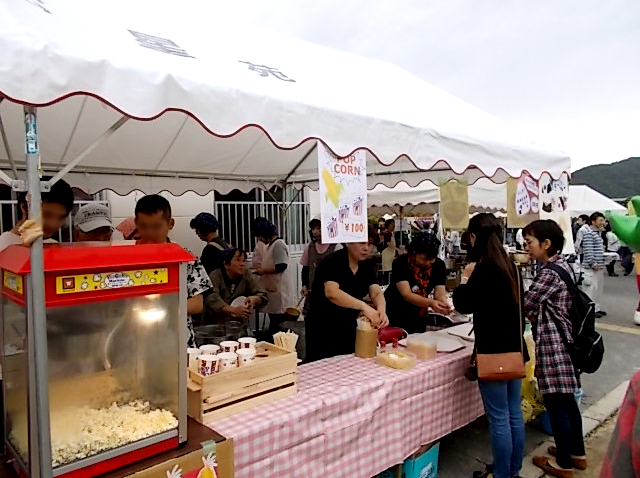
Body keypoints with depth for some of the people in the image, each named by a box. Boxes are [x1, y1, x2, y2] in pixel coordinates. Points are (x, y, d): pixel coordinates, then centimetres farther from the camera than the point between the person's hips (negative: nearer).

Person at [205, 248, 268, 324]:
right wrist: (233, 310, -42)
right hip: (214, 325, -2)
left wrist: (253, 299, -25)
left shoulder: (247, 276, 4)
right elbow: (212, 300, -24)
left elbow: (263, 296, 1)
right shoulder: (214, 277, -7)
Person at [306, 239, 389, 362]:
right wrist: (363, 306, -44)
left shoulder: (367, 266, 2)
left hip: (349, 329, 6)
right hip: (323, 332, -6)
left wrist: (381, 310, -30)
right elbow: (331, 293, -34)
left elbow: (376, 293, -8)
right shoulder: (333, 263, -19)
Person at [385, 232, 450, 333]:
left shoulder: (439, 265, -10)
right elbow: (406, 295, -31)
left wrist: (444, 304, -41)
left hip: (418, 317, 4)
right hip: (394, 313, -3)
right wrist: (430, 303, -46)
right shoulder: (401, 263, -22)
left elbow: (440, 293, -18)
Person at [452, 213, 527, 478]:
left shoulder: (484, 268, -19)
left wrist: (465, 279, -1)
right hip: (513, 347, 9)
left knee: (499, 418, 3)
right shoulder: (509, 264, 7)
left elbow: (464, 305, -13)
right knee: (514, 413, 16)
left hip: (493, 350, -9)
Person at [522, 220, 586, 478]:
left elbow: (524, 306, -17)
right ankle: (577, 453, 35)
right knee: (567, 400, 20)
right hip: (564, 341, 10)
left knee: (556, 404, 4)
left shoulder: (549, 273, -21)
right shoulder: (563, 265, 8)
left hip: (552, 345, -10)